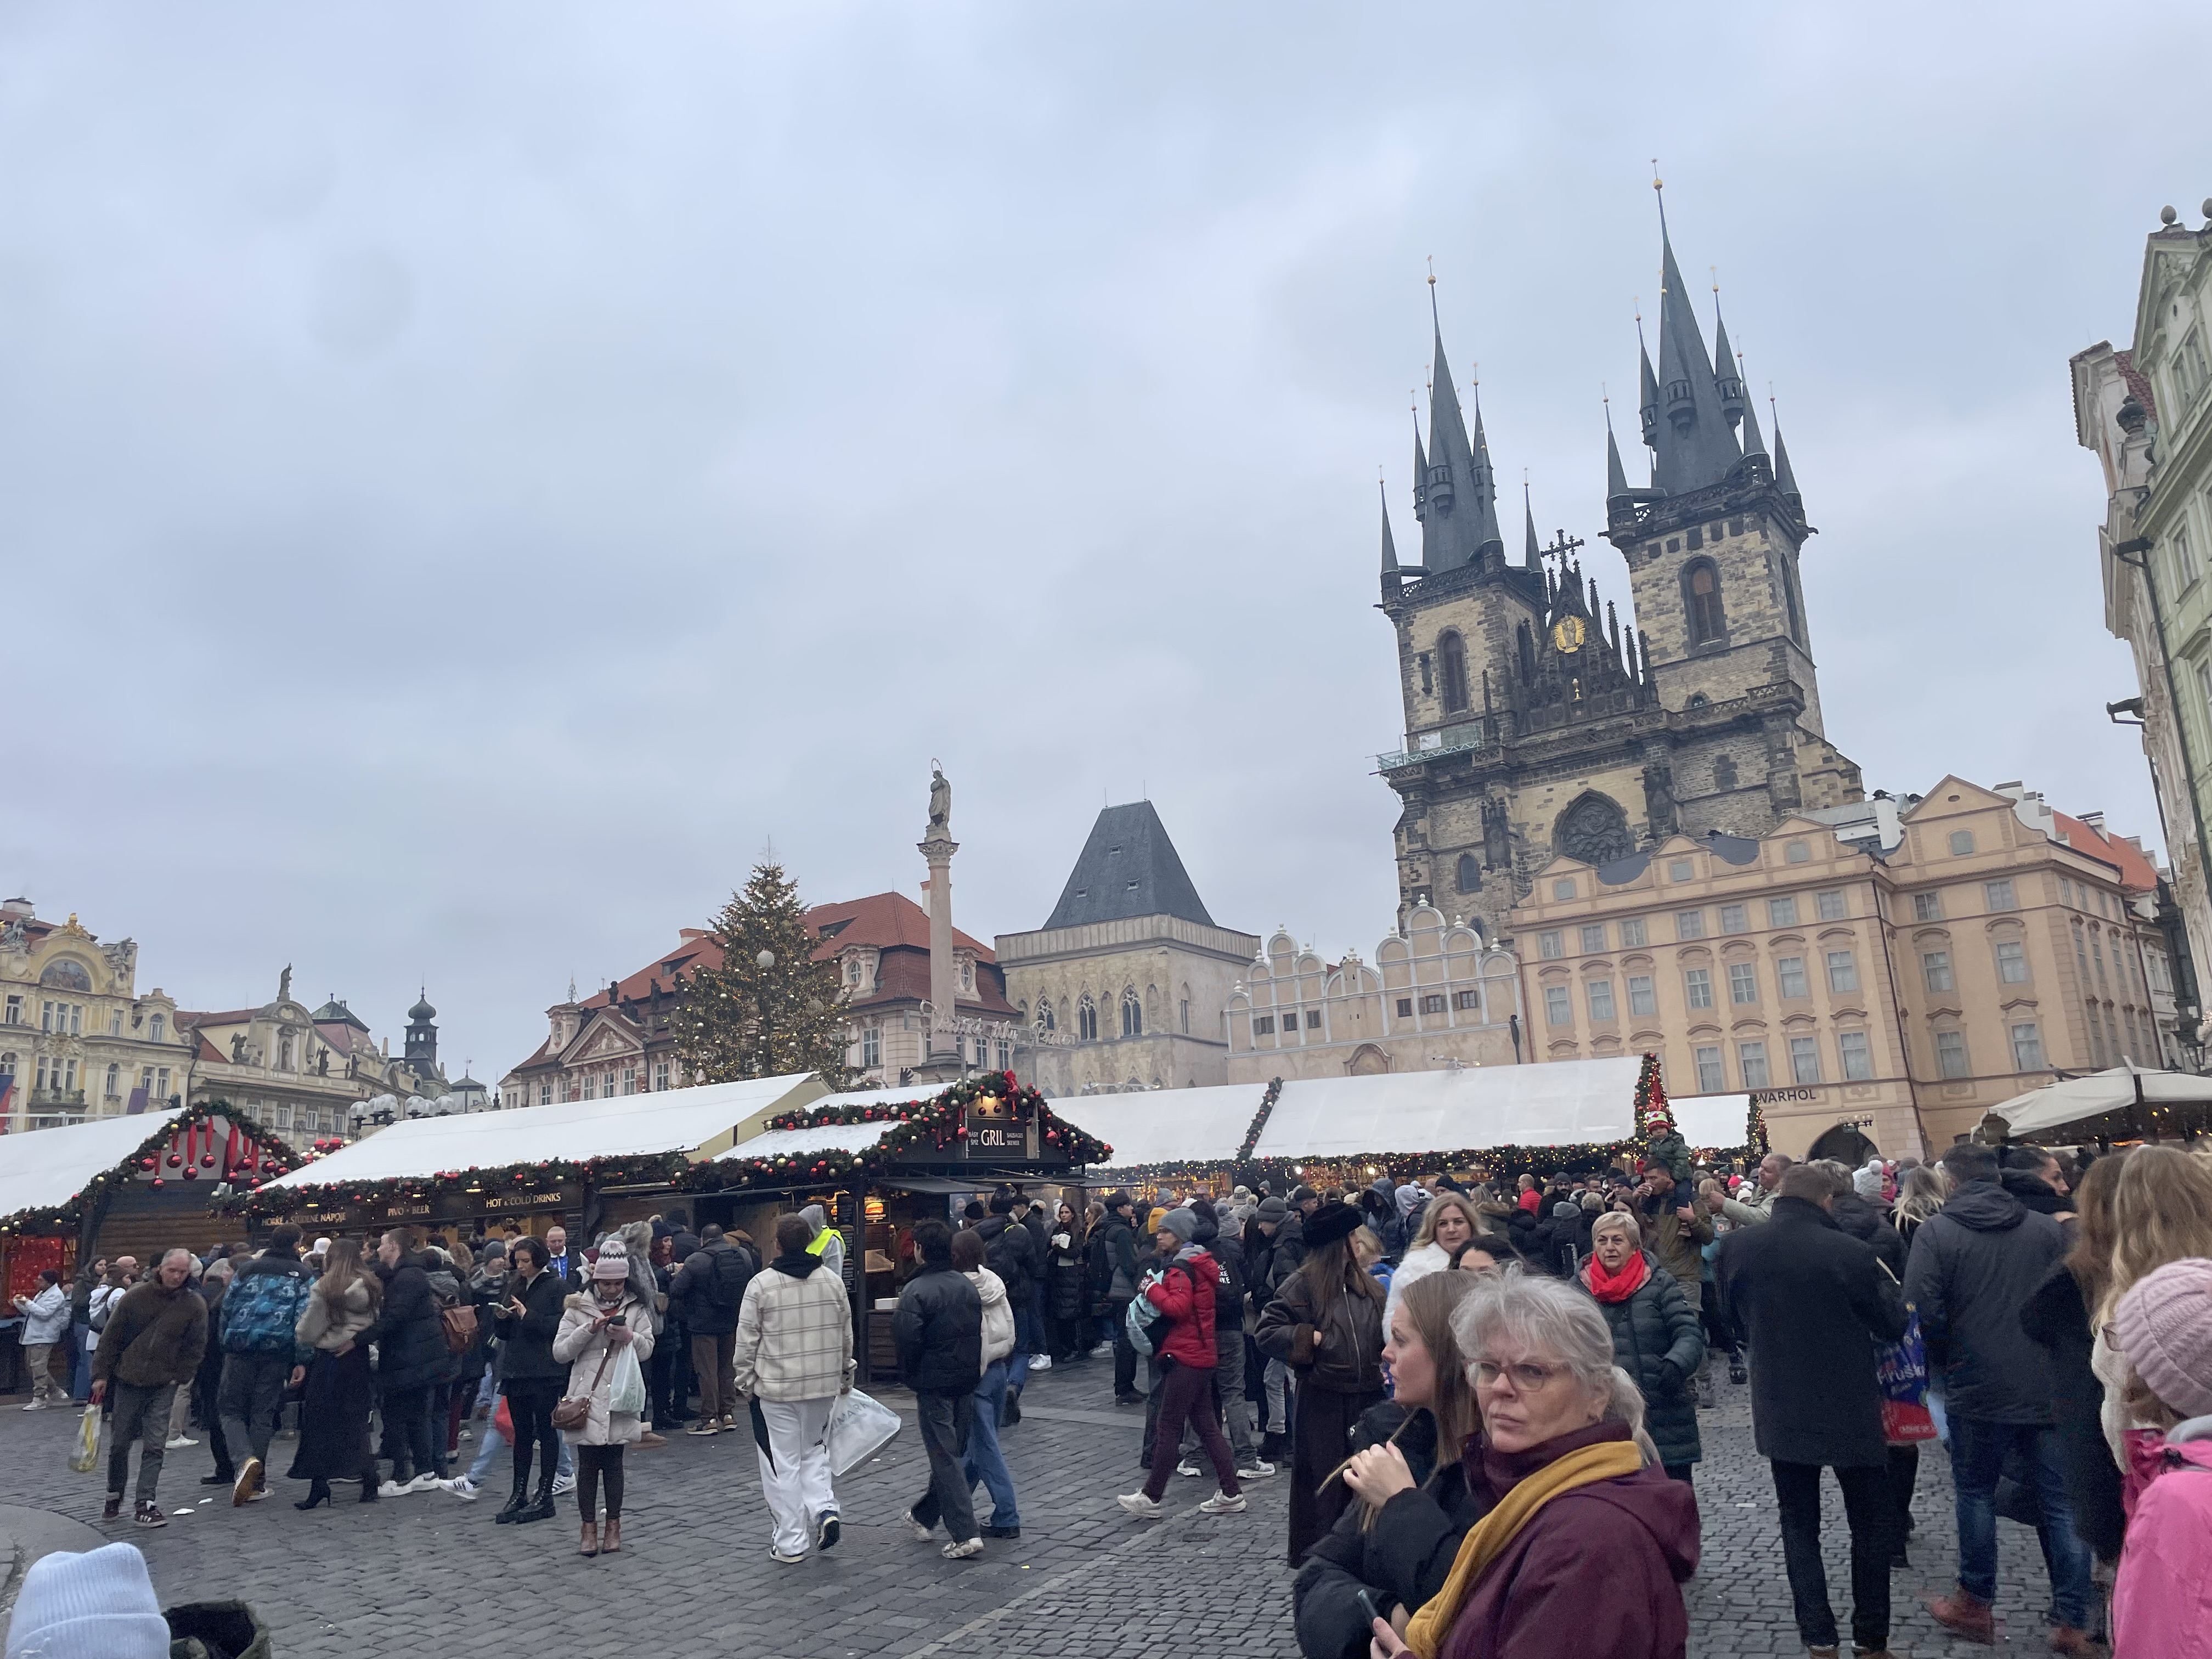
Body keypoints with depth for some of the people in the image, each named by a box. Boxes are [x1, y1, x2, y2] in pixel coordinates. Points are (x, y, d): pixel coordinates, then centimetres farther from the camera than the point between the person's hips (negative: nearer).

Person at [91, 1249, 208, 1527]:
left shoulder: (195, 1304, -6)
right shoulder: (135, 1296, -7)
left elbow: (195, 1347, 1)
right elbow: (111, 1337, 0)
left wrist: (180, 1378, -4)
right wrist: (101, 1375, -1)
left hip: (164, 1384, -1)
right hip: (128, 1381, 1)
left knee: (155, 1446, -5)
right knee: (119, 1443, 11)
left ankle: (145, 1504, 0)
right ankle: (114, 1496, 32)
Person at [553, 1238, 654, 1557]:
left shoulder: (636, 1309, 5)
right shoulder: (578, 1308, 1)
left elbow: (647, 1350, 1)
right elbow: (560, 1352, -3)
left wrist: (629, 1336, -19)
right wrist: (589, 1330, -17)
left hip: (620, 1397, 1)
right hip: (587, 1397, -1)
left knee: (614, 1462, 8)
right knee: (588, 1464, 3)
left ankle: (614, 1525, 18)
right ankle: (589, 1527, 14)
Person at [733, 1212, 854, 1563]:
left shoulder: (761, 1284, -10)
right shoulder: (832, 1280, 1)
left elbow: (747, 1341, -6)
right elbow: (846, 1334, 10)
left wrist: (744, 1380, 8)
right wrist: (845, 1375, 23)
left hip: (775, 1388, -3)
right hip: (824, 1386, 3)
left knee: (783, 1463, 6)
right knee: (815, 1451, 21)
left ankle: (790, 1542, 12)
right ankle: (824, 1509, 2)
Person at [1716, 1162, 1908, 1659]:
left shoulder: (1735, 1247, -9)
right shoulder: (1853, 1253, -20)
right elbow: (1894, 1325, -4)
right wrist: (1883, 1282, 13)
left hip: (1780, 1412, 2)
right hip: (1852, 1411, -2)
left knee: (1800, 1526, 14)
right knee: (1870, 1526, 17)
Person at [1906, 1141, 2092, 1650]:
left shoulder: (1936, 1231, -10)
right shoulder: (2048, 1229, 1)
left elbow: (1922, 1312, -16)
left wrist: (1946, 1361, 2)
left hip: (1978, 1388, -3)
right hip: (2050, 1388, 3)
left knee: (1976, 1492, 13)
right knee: (2062, 1502, 10)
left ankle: (1975, 1605, 23)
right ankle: (2072, 1623, 12)